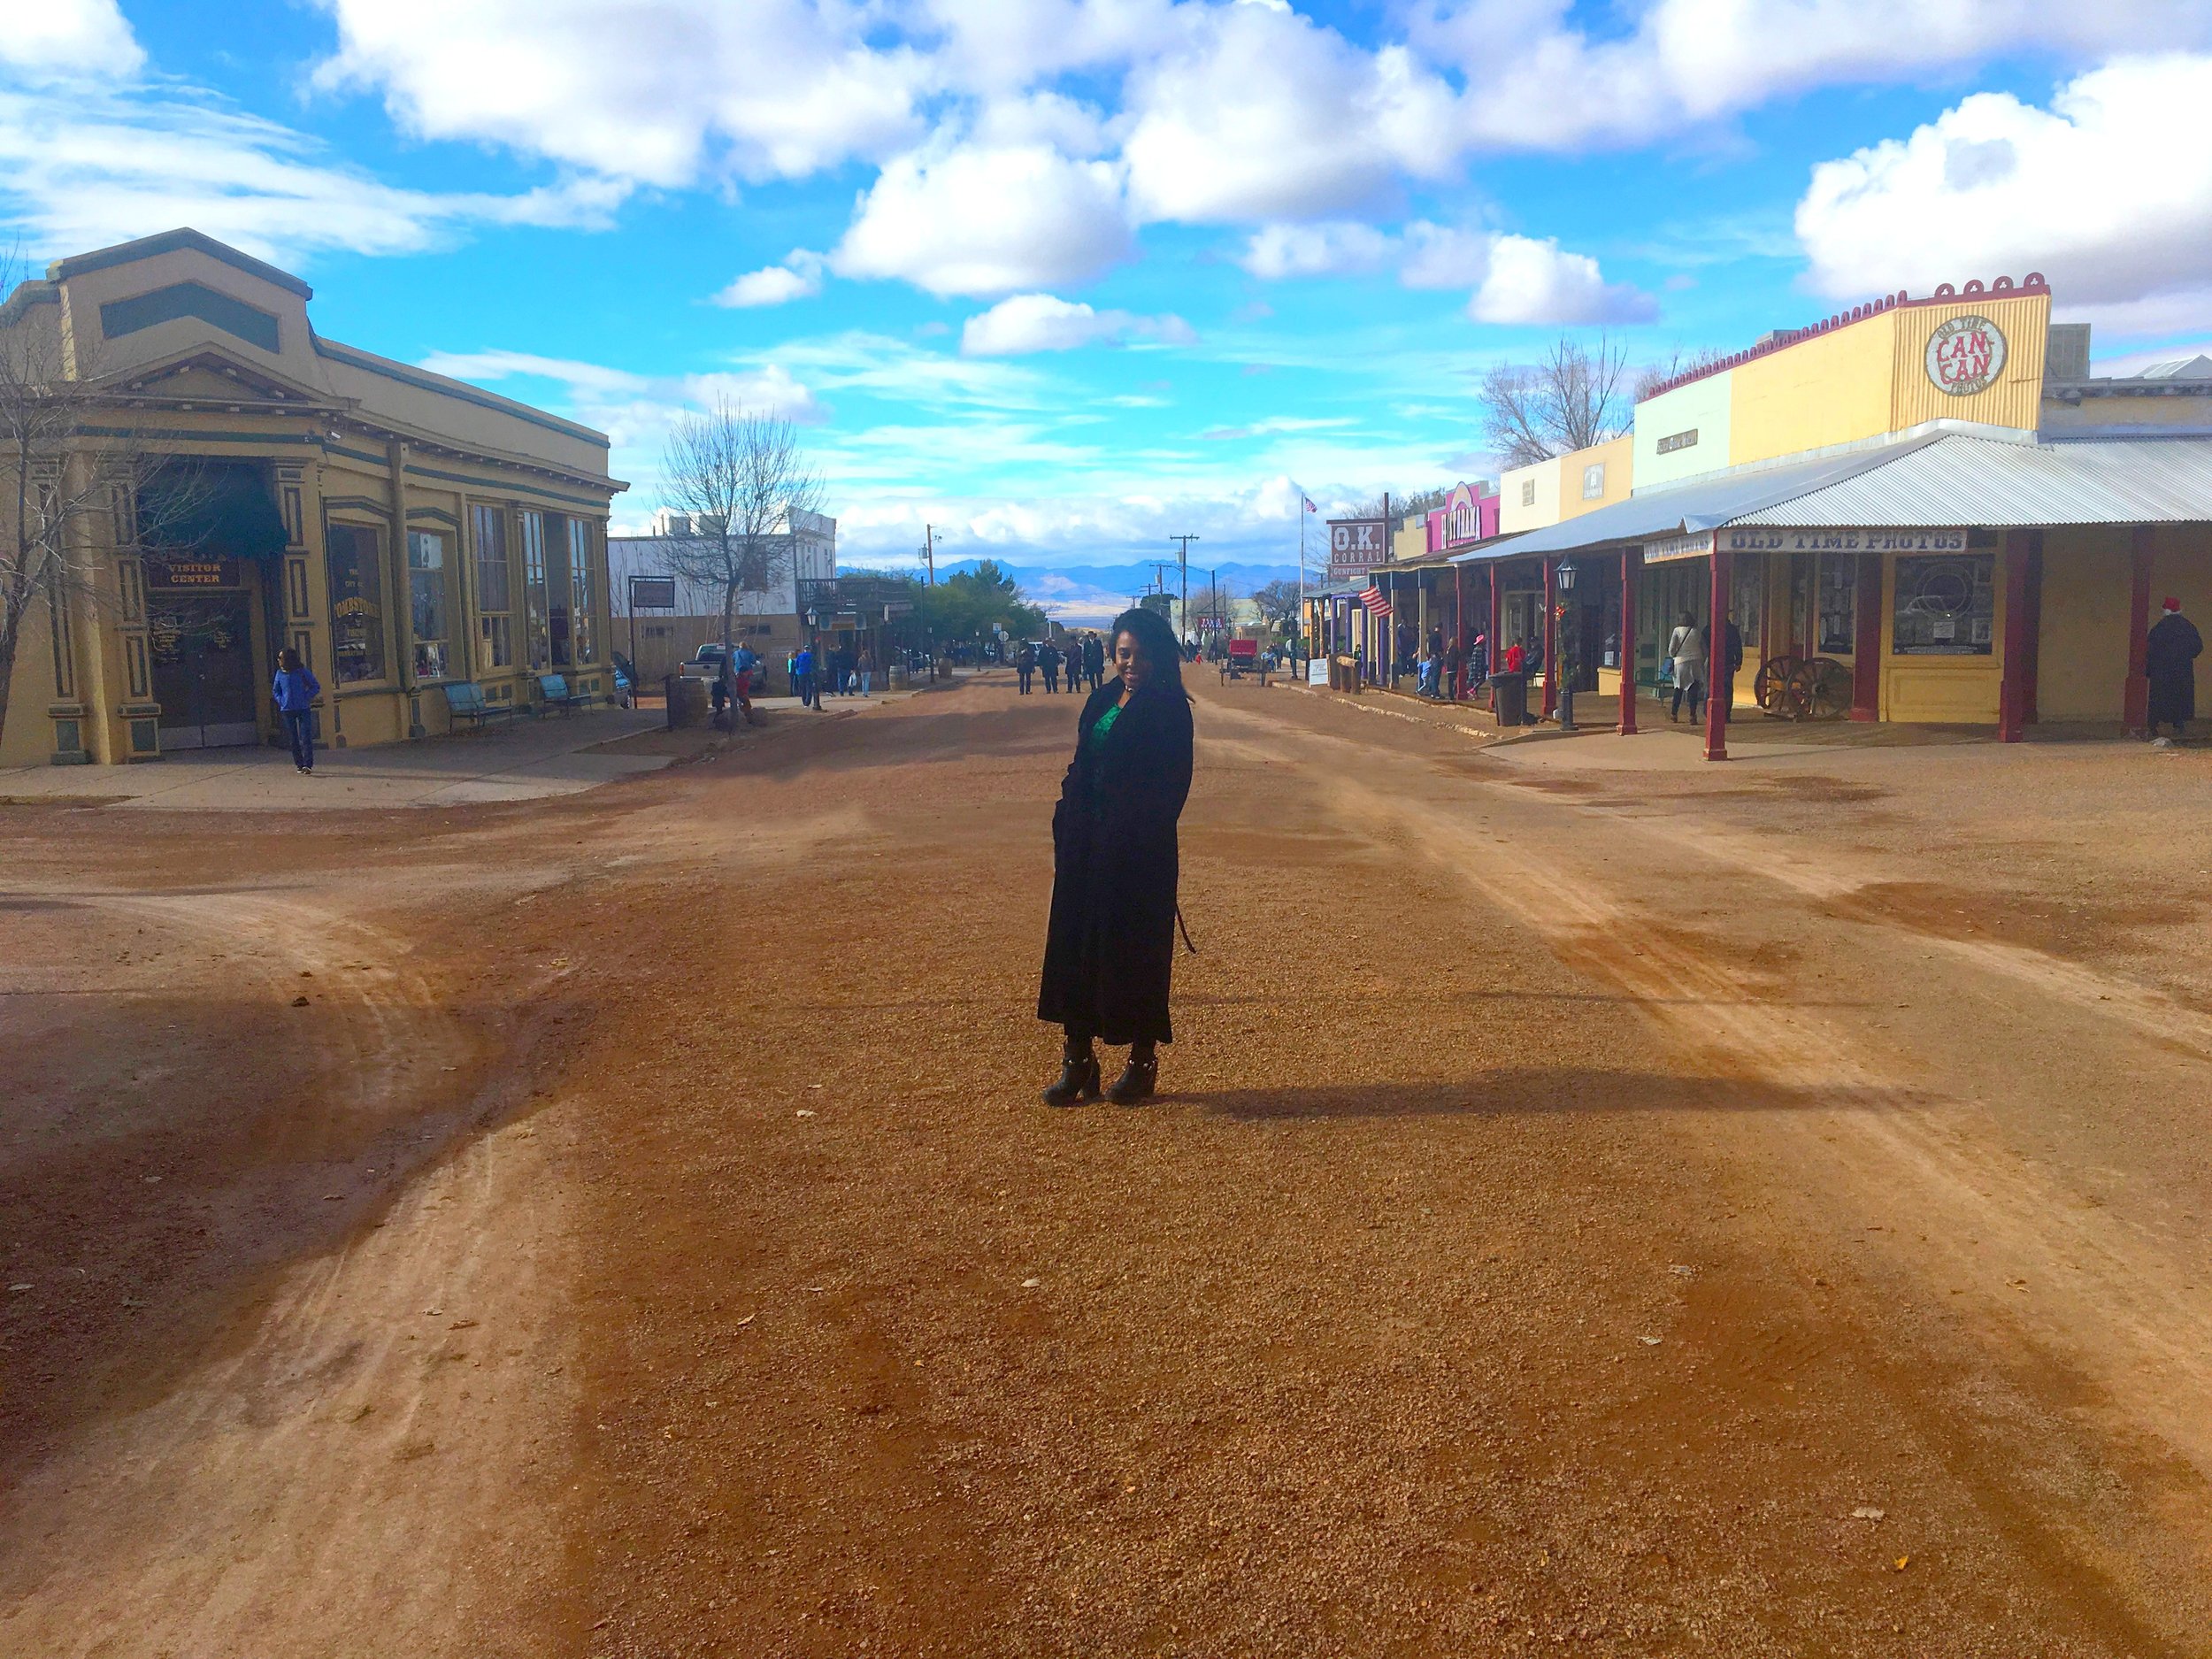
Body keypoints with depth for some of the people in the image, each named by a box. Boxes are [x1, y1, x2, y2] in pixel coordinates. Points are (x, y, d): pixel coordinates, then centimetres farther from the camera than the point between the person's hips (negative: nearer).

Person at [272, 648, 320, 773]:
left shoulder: (303, 671, -2)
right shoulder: (280, 673, 7)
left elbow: (316, 686, 3)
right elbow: (275, 691, 19)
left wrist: (306, 698, -6)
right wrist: (281, 701, 2)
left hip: (304, 708, -3)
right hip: (287, 710, 3)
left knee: (306, 737, -11)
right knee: (294, 739, 5)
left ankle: (308, 764, -15)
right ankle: (300, 764, 12)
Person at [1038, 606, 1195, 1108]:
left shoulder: (1169, 710, -6)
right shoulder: (1102, 700, 13)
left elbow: (1174, 784, -11)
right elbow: (1079, 771, 14)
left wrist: (1142, 835, -18)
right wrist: (1066, 836, 6)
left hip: (1139, 853, -6)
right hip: (1086, 844, 6)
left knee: (1135, 951, 2)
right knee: (1073, 944, 4)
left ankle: (1143, 1062, 15)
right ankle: (1078, 1059, 12)